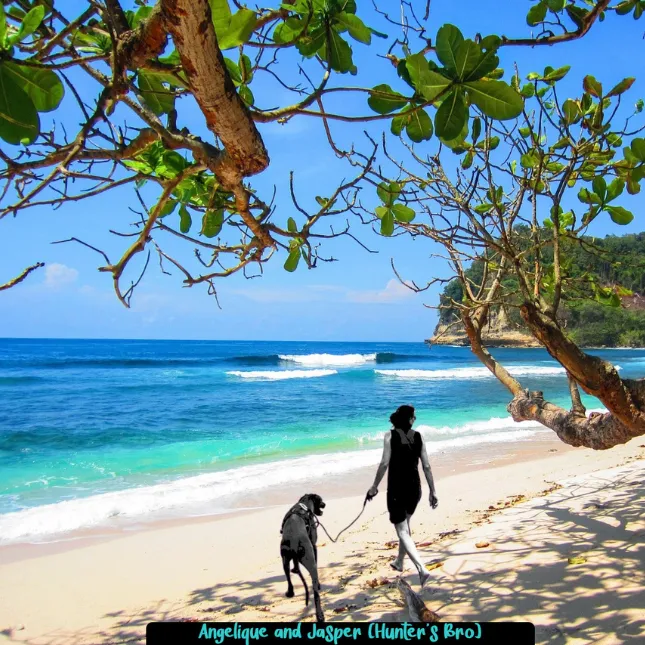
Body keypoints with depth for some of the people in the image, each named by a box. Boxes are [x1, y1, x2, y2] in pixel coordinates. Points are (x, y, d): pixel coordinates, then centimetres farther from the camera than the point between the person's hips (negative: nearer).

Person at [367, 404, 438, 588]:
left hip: (397, 489, -5)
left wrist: (375, 487, -7)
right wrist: (433, 492, 6)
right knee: (405, 525, 25)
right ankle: (399, 562, 41)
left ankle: (422, 569, -15)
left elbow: (385, 463, -15)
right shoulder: (418, 436, 1)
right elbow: (427, 467, 0)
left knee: (402, 531, -1)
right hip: (414, 488, 5)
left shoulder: (391, 435, -9)